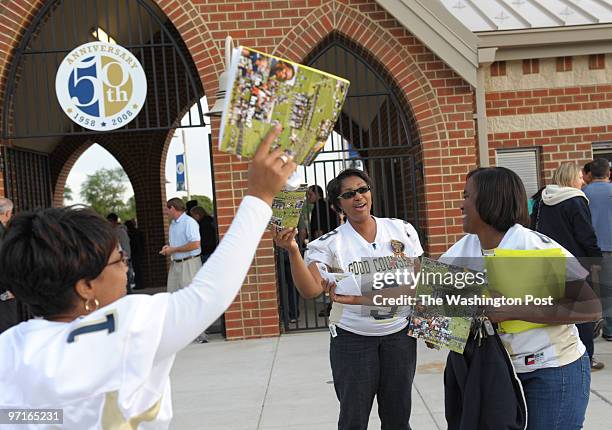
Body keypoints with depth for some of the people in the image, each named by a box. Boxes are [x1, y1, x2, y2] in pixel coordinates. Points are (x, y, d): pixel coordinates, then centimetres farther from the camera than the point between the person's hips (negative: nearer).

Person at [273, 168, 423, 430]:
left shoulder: (402, 230, 1)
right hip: (353, 339, -2)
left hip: (399, 333, 3)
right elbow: (311, 290, -20)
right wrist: (293, 251, -31)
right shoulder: (330, 244, -9)